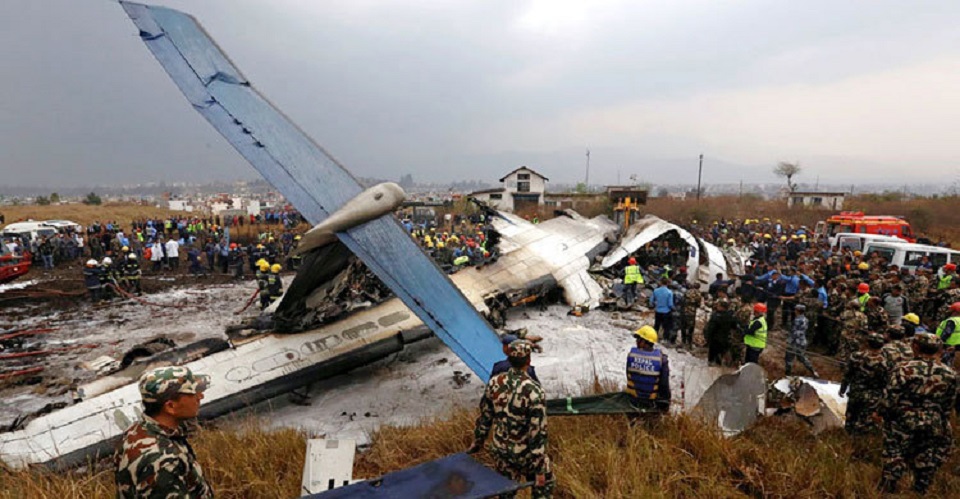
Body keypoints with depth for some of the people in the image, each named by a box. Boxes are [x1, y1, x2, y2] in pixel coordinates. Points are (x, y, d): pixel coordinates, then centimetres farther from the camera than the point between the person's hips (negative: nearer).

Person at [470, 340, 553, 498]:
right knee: (544, 486, 23)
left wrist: (478, 442, 16)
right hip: (527, 453, -4)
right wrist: (540, 470, -14)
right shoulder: (534, 391, -26)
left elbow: (485, 417, 0)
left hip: (501, 451, 4)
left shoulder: (494, 383, -11)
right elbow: (538, 431, -22)